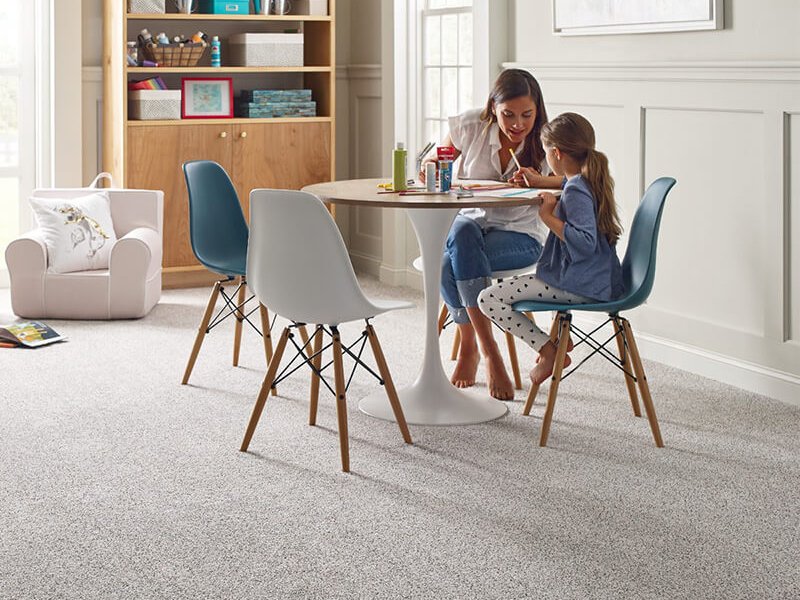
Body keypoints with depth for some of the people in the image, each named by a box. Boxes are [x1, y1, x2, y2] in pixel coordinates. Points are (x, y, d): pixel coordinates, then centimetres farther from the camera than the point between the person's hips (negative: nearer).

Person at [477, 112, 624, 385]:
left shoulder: (575, 192, -20)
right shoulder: (591, 181, 10)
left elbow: (585, 242, -31)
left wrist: (549, 217, -23)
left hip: (582, 287, -11)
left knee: (488, 299, -12)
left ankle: (549, 351, -8)